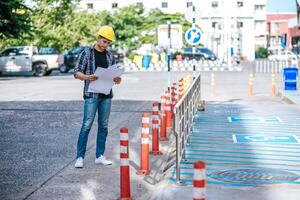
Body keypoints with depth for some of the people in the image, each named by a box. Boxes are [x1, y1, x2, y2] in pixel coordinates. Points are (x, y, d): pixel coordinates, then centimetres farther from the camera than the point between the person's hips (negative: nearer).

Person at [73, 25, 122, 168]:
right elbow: (77, 72, -4)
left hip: (106, 95, 5)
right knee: (86, 125, -6)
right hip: (91, 95, -5)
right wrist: (86, 77, -24)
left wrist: (117, 80, -6)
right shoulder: (87, 53, -1)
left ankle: (99, 156, 16)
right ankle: (80, 157, -1)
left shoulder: (110, 55, 12)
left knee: (103, 126, 7)